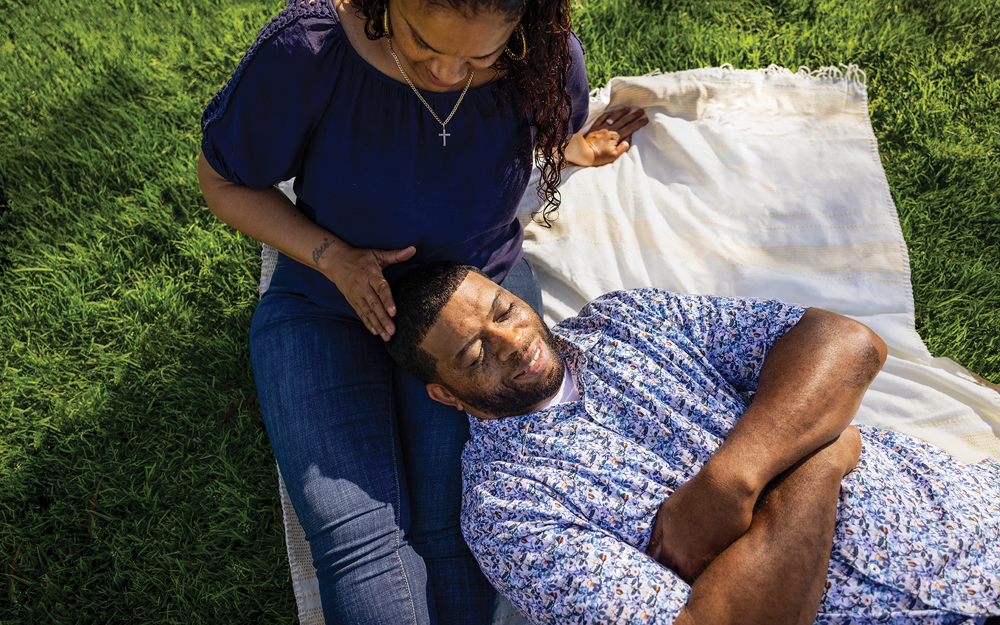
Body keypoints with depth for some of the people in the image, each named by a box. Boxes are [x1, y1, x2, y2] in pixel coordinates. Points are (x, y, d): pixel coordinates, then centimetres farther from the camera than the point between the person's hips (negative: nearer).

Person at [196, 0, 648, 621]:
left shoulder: (548, 58, -13)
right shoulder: (305, 51, -22)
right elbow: (222, 180, -6)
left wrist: (582, 151, -8)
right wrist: (332, 257, -18)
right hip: (327, 304, 0)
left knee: (454, 522, -17)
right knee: (356, 535, -19)